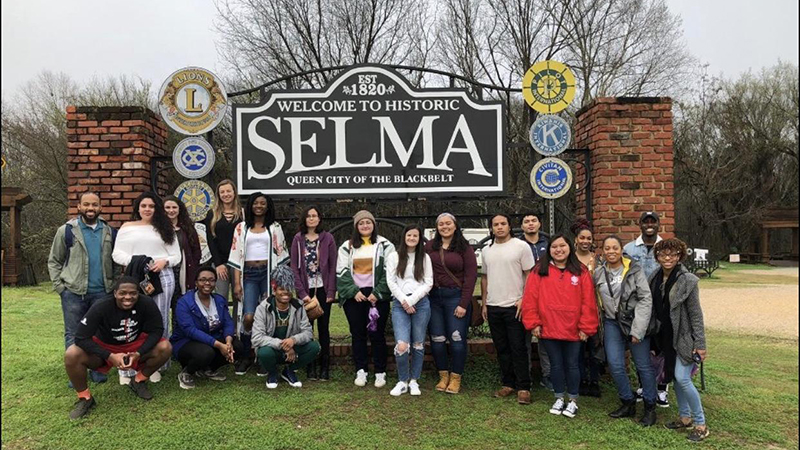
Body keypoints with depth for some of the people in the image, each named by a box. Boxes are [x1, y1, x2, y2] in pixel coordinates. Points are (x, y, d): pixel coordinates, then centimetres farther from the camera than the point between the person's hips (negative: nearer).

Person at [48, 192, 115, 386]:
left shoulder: (109, 232, 8)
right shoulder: (66, 230, -1)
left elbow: (114, 260, 13)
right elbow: (54, 261, 4)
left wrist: (112, 284, 3)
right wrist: (60, 287, -5)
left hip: (101, 292, 2)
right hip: (73, 292, -2)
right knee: (73, 335, 6)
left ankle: (97, 370, 21)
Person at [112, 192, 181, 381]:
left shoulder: (165, 229, 13)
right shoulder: (127, 227, 12)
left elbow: (176, 256, 9)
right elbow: (117, 254, 7)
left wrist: (164, 261, -11)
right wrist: (132, 260, -12)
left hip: (162, 277, 0)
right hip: (135, 277, 0)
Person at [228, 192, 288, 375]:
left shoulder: (275, 227, 10)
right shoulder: (241, 228, 11)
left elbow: (281, 255, 7)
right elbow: (236, 256, 7)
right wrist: (237, 283, 0)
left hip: (269, 272, 0)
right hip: (249, 274, 0)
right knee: (249, 317, -12)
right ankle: (245, 357, 7)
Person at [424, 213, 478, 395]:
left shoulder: (465, 248, 0)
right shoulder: (429, 247, 7)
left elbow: (470, 276, -4)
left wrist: (464, 304, -10)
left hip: (456, 297, -3)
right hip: (433, 297, 3)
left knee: (457, 338, -1)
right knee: (437, 338, 6)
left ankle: (456, 378, 14)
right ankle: (443, 376, 20)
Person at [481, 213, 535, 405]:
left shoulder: (521, 246, -4)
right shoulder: (487, 250, 11)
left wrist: (524, 299, -13)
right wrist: (484, 303, 13)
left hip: (514, 306, -5)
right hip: (493, 307, 5)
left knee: (518, 348, -1)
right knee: (501, 348, 11)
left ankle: (523, 387, 7)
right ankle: (508, 384, 22)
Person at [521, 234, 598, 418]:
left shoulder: (581, 272, -1)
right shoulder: (539, 271, -2)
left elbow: (588, 301, -2)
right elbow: (530, 299, -3)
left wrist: (586, 327, -5)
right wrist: (533, 323, -6)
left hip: (573, 330, 0)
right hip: (548, 329, 1)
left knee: (571, 364, 11)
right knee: (556, 364, 13)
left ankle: (573, 400, 26)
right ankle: (559, 398, 29)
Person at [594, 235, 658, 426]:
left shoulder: (634, 269, -7)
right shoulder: (598, 273, 4)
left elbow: (646, 299, -10)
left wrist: (637, 329, -14)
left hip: (634, 320, -3)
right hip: (612, 323, 3)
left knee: (644, 365, 2)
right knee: (615, 365, 0)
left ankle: (650, 407, 19)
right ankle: (628, 403, 21)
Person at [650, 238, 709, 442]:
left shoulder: (688, 280, -14)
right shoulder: (655, 278, 3)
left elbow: (696, 314, -12)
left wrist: (700, 344, -13)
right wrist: (654, 338, 13)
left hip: (684, 337, -6)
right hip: (666, 337, 6)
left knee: (682, 379, -9)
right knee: (675, 378, 13)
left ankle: (701, 424, 7)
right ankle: (685, 417, 29)